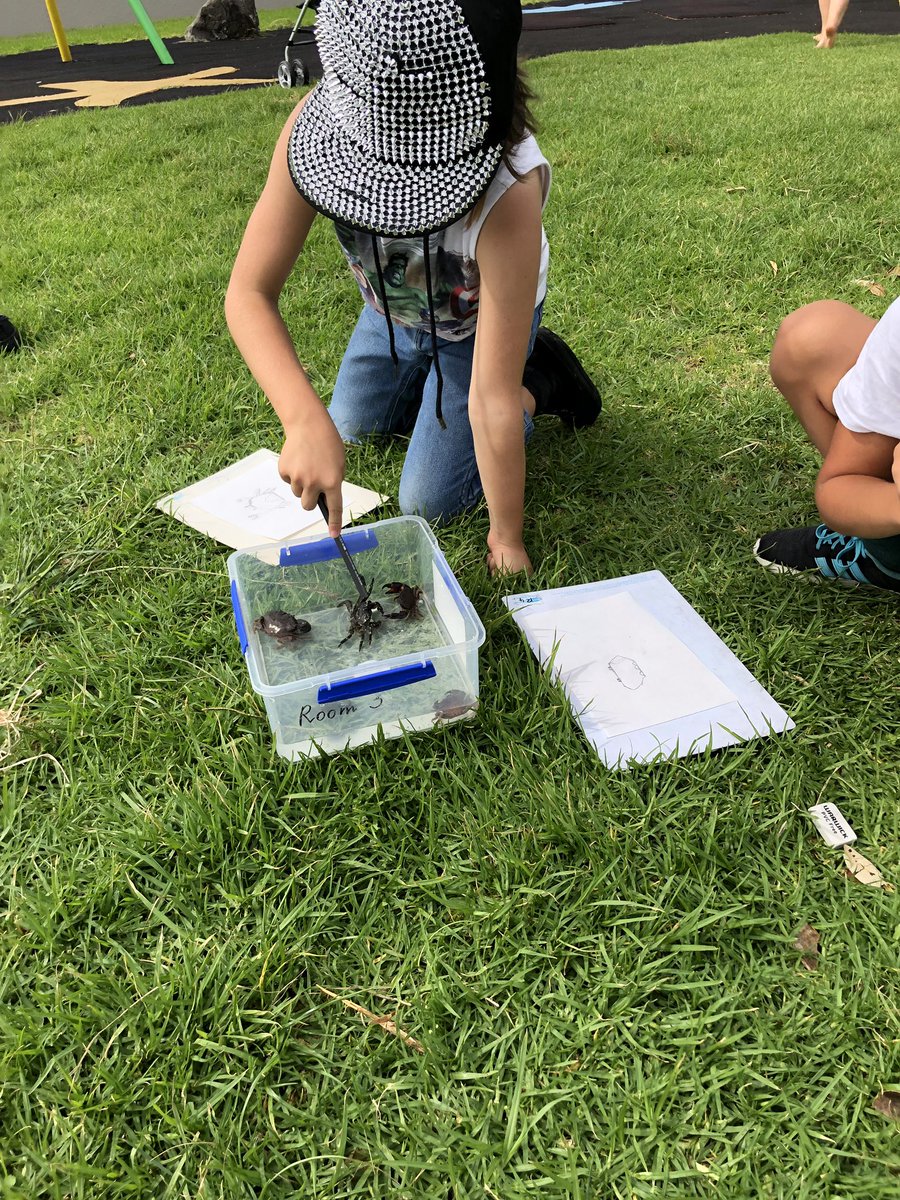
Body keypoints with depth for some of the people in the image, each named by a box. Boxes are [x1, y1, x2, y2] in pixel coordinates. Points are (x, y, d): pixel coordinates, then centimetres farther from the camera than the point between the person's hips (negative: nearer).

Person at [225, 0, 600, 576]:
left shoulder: (508, 186, -44)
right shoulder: (318, 123, -35)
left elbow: (492, 397, -40)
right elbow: (250, 292, -34)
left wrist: (507, 538, -32)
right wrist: (304, 418, -51)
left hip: (477, 324, -4)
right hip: (393, 306, 5)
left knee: (428, 502, 2)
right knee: (352, 427, 26)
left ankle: (540, 384, 18)